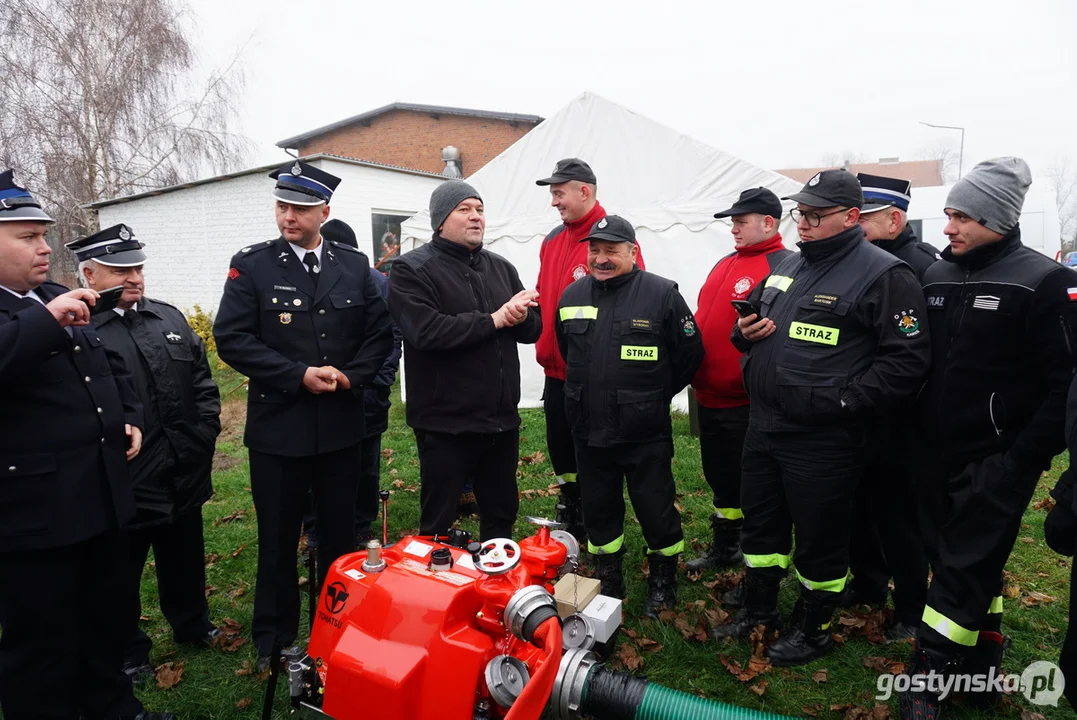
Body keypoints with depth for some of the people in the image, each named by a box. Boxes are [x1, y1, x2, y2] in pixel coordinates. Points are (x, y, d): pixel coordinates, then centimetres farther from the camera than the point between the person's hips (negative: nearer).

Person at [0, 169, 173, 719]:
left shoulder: (59, 301, 13)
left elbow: (111, 366, 22)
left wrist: (130, 418, 9)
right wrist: (44, 319, -31)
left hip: (100, 495, 8)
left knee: (107, 616, 23)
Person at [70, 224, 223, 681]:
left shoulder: (170, 318, 7)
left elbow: (203, 383, 10)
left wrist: (204, 435, 3)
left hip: (184, 476, 6)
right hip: (123, 486, -5)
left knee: (186, 561, 23)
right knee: (121, 577, 15)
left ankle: (192, 625, 44)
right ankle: (128, 653, 34)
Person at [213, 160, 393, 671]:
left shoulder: (355, 265, 5)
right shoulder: (251, 265, -3)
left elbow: (379, 333, 5)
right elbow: (232, 338, -10)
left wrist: (352, 376, -11)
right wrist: (299, 375, -16)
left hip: (341, 424, 2)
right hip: (277, 427, -2)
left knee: (340, 533, 15)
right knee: (277, 538, 11)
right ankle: (274, 640, 30)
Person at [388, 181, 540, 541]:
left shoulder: (501, 267, 12)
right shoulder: (412, 269, -7)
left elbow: (534, 329, 11)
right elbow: (427, 331, -23)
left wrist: (522, 316, -13)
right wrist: (494, 320, -16)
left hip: (501, 419, 6)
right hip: (445, 425, -6)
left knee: (502, 515, 20)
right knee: (438, 524, 9)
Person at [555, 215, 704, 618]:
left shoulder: (662, 294, -9)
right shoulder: (572, 296, 5)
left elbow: (690, 354, -2)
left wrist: (656, 396, 3)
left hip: (645, 433, -4)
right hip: (589, 431, 5)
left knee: (656, 509, 8)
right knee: (598, 509, 16)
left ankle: (663, 582, 30)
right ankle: (608, 580, 35)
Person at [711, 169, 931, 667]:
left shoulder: (883, 275, -11)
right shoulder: (788, 266, 12)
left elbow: (907, 360, -17)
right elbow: (751, 319, 25)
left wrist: (844, 403, -21)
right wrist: (744, 332, 1)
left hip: (823, 438, -7)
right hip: (763, 426, 8)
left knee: (820, 537, 9)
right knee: (761, 523, 20)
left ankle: (813, 629, 32)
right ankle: (758, 610, 41)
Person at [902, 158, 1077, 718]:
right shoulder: (935, 276, 7)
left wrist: (1026, 456, -16)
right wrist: (920, 435, 10)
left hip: (997, 462, -6)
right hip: (940, 456, 6)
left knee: (963, 569, -1)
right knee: (976, 563, 18)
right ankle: (981, 663, 34)